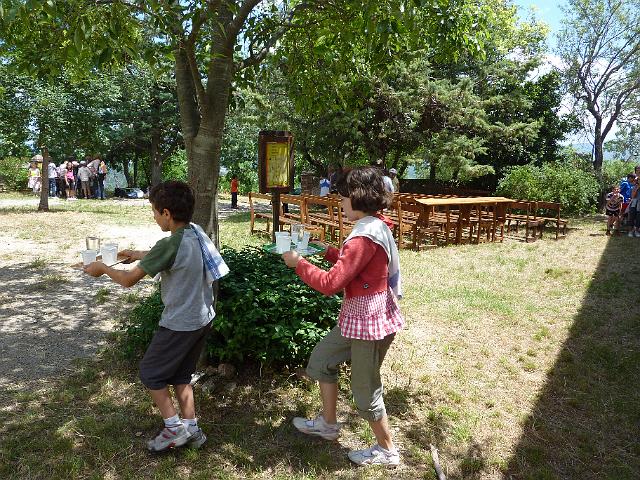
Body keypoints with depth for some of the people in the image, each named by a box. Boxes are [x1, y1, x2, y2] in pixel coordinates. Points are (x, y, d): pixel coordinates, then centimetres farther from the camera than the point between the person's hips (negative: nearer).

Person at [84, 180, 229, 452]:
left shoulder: (171, 245, -25)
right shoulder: (196, 233, 0)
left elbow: (128, 280, -15)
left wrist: (103, 269, 2)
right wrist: (137, 255, 28)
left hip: (180, 324, -8)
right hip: (202, 319, 8)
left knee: (150, 373, 13)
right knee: (179, 375, 21)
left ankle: (174, 427, 17)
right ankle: (191, 429, 27)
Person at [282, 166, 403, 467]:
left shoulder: (365, 236, -26)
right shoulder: (376, 227, 5)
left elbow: (330, 284, -26)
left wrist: (298, 263, -14)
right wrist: (329, 252, 14)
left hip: (369, 321, -10)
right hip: (358, 316, 10)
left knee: (365, 389, 9)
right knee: (321, 359, 21)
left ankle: (387, 451, 31)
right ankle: (327, 423, 39)